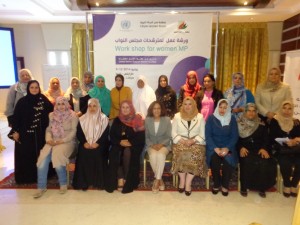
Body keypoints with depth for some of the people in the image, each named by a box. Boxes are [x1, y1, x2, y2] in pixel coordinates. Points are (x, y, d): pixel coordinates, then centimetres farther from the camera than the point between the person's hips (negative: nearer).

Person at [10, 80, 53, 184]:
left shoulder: (43, 99, 2)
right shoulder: (22, 101, -4)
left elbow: (52, 110, 4)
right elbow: (16, 116, -4)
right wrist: (15, 131, -7)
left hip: (40, 133, 2)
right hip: (25, 133, -2)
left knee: (40, 154, 8)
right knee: (26, 155, 4)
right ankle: (25, 177, 18)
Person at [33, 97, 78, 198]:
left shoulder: (72, 115, -2)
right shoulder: (52, 115, 13)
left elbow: (73, 131, -8)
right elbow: (48, 129, 12)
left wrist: (63, 140, -17)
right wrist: (48, 139, -7)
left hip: (67, 141, -4)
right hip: (53, 141, 4)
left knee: (56, 156, -29)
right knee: (43, 158, -20)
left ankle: (63, 183, -7)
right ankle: (41, 187, -5)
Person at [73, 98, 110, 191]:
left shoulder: (104, 118, 5)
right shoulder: (82, 119, 12)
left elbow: (105, 134, -3)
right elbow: (79, 133, 6)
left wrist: (97, 143, -16)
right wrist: (84, 142, -12)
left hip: (99, 144, -2)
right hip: (86, 144, 2)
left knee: (98, 153, -30)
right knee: (83, 152, -26)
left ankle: (99, 182, -12)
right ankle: (83, 182, -10)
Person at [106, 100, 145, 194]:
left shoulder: (138, 120, 0)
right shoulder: (117, 120, 10)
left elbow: (141, 137, -5)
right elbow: (112, 135, 5)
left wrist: (130, 142, -19)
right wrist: (120, 142, -14)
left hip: (133, 145, -2)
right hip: (119, 145, 3)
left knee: (127, 153, -32)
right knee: (114, 154, -28)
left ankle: (127, 180, -19)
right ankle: (120, 178, -22)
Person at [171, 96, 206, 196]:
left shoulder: (200, 117, 8)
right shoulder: (177, 116, 9)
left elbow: (202, 135, 3)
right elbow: (174, 133, 3)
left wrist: (192, 141, -14)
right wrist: (182, 141, -13)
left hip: (196, 143, 0)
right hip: (181, 143, 0)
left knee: (196, 153, -30)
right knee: (181, 153, -31)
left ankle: (188, 182, -19)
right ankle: (182, 180, -13)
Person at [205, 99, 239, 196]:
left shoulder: (232, 119, 6)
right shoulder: (211, 118, 1)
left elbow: (235, 136, 0)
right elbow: (208, 135, -5)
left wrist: (227, 148, -16)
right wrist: (215, 148, -18)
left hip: (227, 147, 1)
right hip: (214, 146, -1)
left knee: (229, 159, -29)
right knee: (214, 158, -31)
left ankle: (225, 185, -5)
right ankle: (216, 184, -7)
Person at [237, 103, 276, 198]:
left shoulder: (261, 125, 13)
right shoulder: (239, 124, 7)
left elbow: (266, 139, 8)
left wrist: (263, 148, -11)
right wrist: (241, 148, -14)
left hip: (258, 150, 2)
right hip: (245, 150, -2)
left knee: (264, 162, -27)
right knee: (247, 161, -31)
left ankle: (261, 187, -8)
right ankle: (244, 187, -13)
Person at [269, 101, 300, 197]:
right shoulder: (274, 121, 1)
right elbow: (272, 139, -7)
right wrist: (285, 142, -20)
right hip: (281, 150, -3)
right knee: (286, 163, -30)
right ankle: (287, 185, -3)